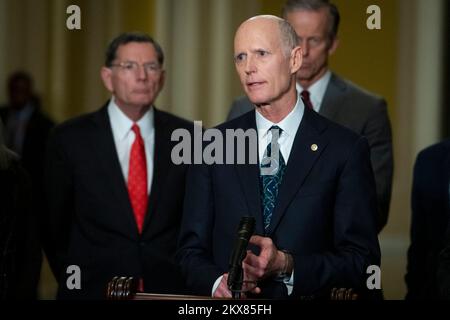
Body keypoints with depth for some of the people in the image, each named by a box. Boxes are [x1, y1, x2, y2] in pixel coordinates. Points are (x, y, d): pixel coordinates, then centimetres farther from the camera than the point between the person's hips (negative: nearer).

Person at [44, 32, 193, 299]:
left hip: (169, 289, 1)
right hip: (93, 289, -1)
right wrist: (74, 283, 1)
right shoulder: (71, 138, -3)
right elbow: (56, 225, 3)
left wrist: (188, 276, 0)